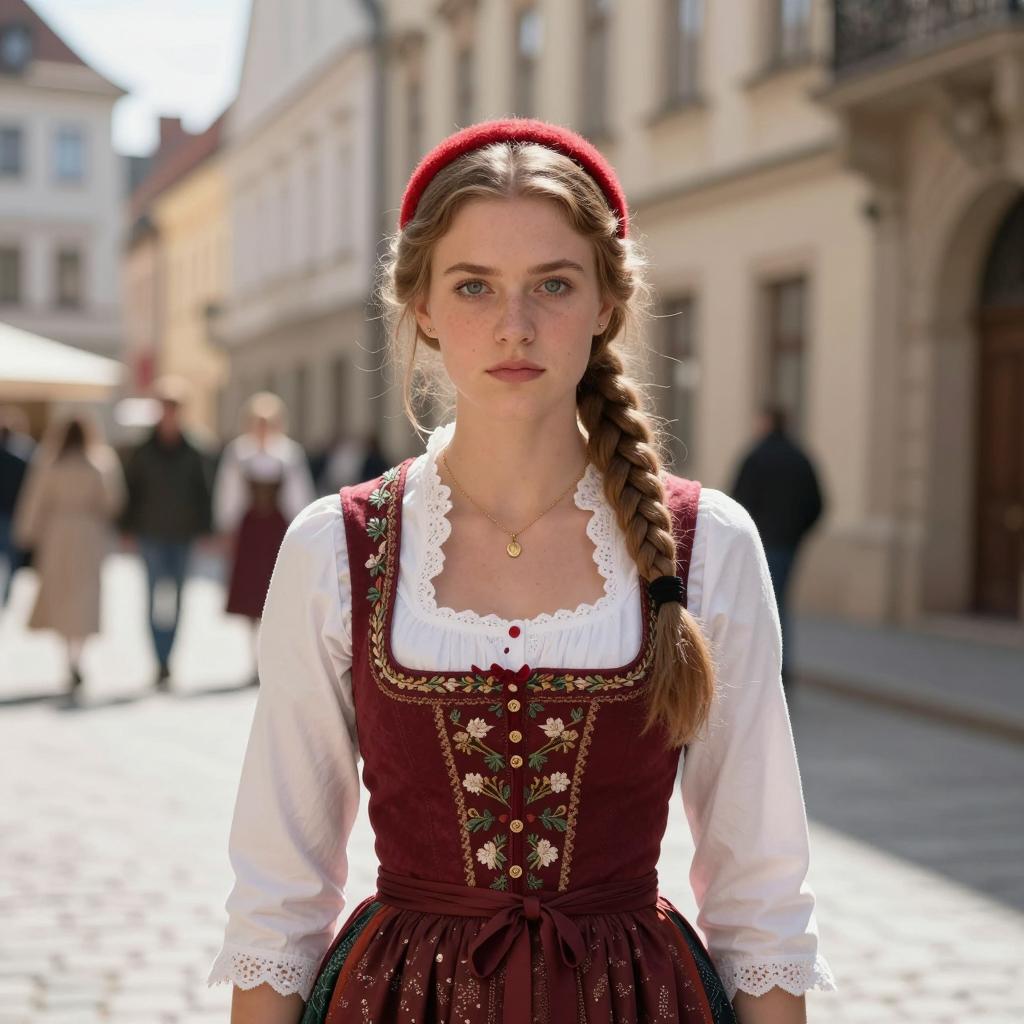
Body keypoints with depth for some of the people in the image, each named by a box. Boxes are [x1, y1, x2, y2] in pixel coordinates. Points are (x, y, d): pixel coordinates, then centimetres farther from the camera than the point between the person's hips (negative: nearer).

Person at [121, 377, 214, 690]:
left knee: (175, 597, 5)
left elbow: (203, 493, 4)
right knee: (157, 595, -7)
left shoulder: (195, 452, 2)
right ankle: (162, 664, -6)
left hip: (183, 535, 1)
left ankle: (165, 659, 17)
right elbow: (132, 491, 7)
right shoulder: (143, 452, 2)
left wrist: (204, 531, -1)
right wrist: (128, 529, 4)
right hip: (152, 533, -1)